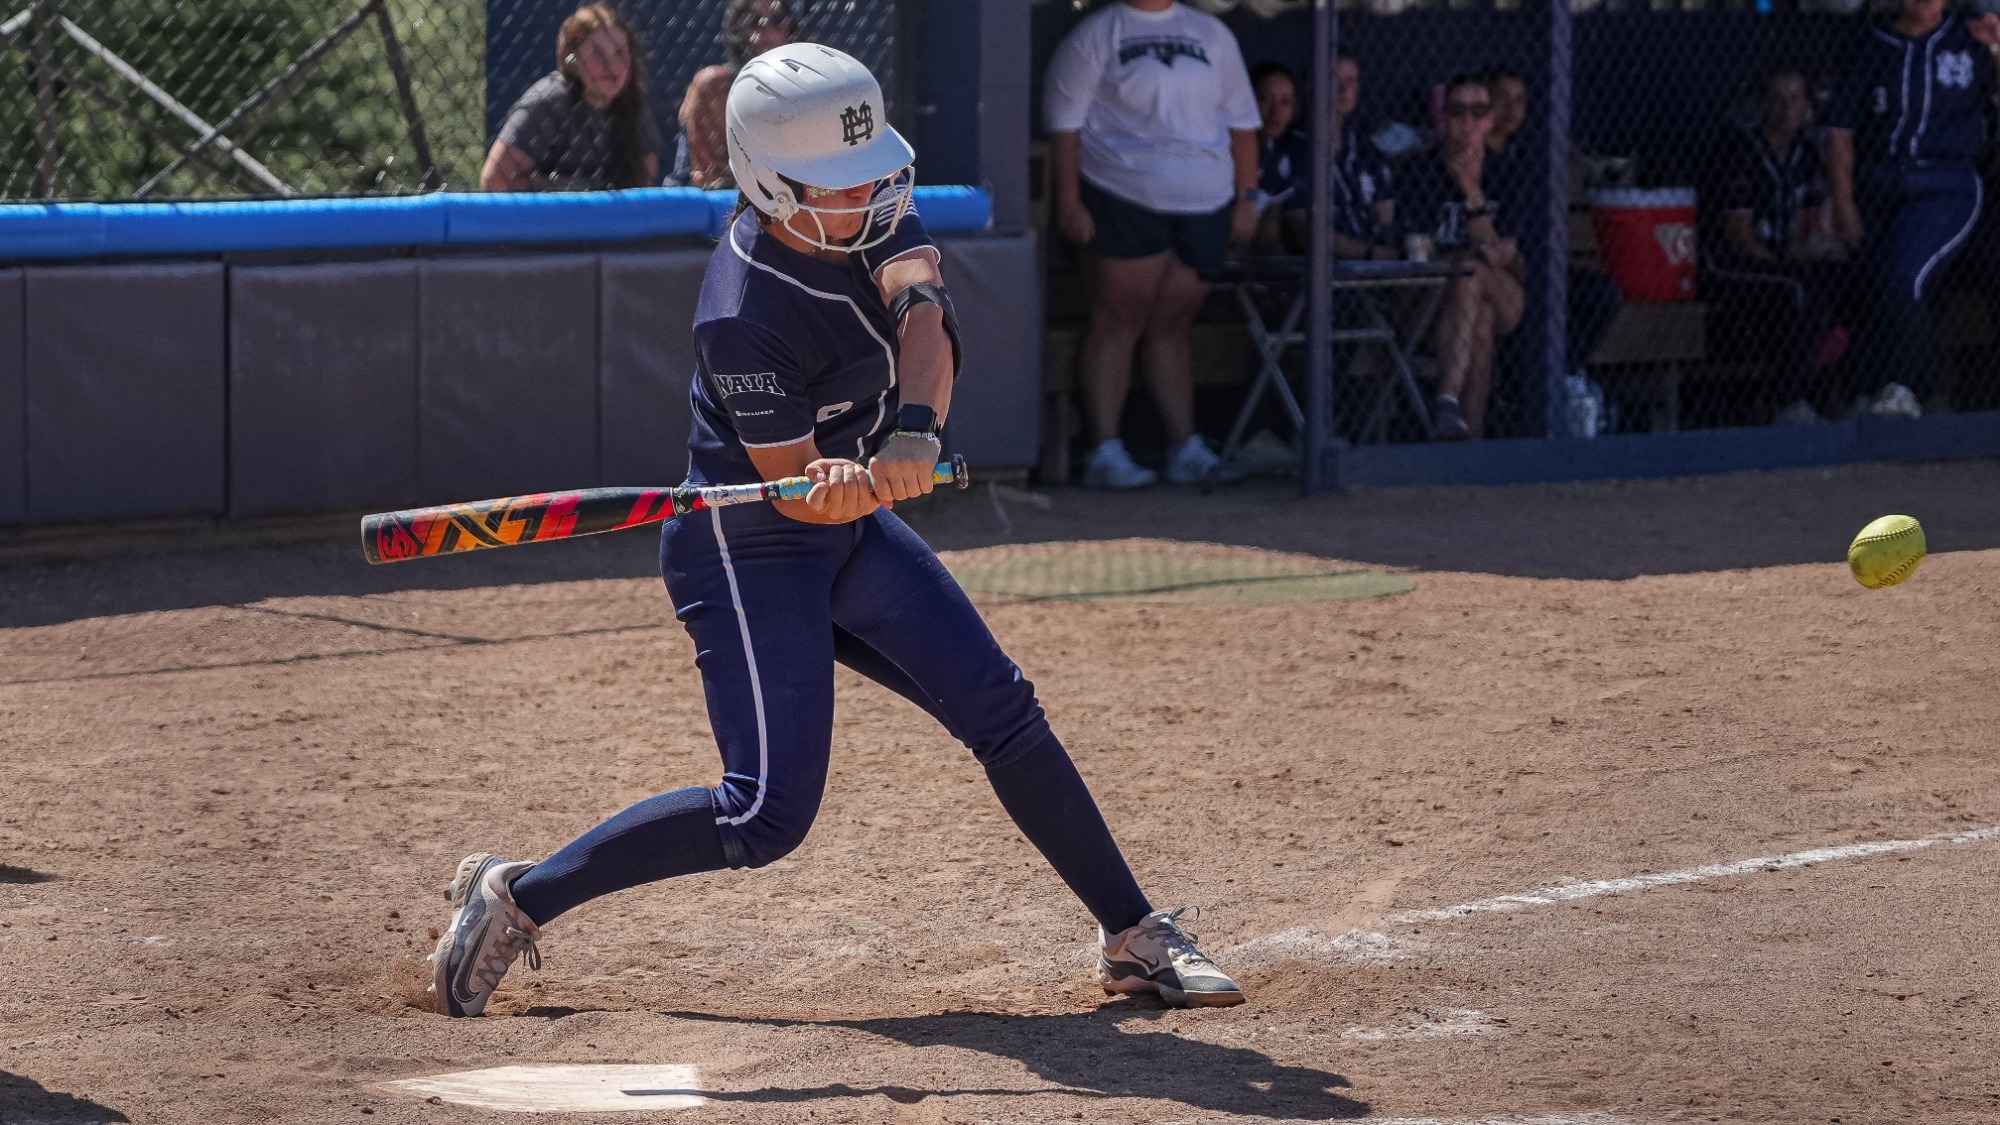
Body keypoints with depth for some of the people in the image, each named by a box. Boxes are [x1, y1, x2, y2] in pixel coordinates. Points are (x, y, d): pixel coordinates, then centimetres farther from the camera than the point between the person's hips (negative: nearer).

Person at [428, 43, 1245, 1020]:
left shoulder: (871, 207, -7)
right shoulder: (743, 315, -27)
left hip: (852, 533, 8)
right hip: (747, 548, -8)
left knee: (1004, 714, 2)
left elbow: (922, 313, -24)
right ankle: (516, 897, -2)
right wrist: (840, 488, -47)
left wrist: (912, 435, -42)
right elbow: (792, 487, -24)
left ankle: (1133, 937, 13)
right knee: (769, 815, -14)